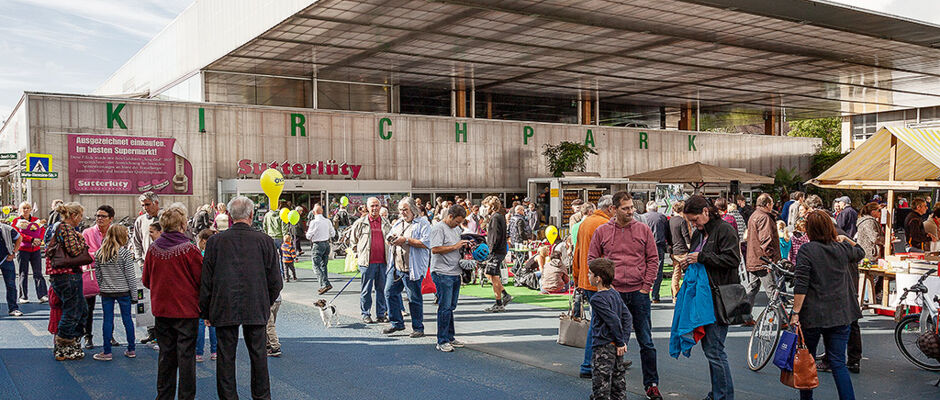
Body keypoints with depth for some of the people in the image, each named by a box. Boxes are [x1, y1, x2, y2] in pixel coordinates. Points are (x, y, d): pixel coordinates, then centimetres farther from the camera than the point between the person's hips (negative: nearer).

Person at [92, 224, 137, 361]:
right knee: (127, 318, 8)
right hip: (123, 291, -2)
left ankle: (107, 352, 8)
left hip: (106, 292, 2)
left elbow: (97, 274, 5)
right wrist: (134, 294, -3)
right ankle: (131, 350, 16)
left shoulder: (99, 253, 0)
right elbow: (130, 275, -9)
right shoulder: (125, 253, -11)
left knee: (107, 320, 6)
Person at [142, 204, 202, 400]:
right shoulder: (189, 249, -15)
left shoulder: (153, 248, -2)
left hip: (161, 309, 4)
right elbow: (202, 280, -9)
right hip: (186, 309, -4)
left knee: (166, 354, 14)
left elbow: (146, 280, 8)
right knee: (186, 354, 3)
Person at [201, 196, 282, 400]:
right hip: (256, 309, 0)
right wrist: (267, 304, 15)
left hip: (224, 309, 0)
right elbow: (275, 281, -1)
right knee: (258, 353, 11)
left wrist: (205, 310, 10)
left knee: (225, 355, 8)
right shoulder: (265, 240, -5)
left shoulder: (215, 241, -4)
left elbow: (206, 280, 1)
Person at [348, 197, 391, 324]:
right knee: (366, 290, 1)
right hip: (367, 261, -3)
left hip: (383, 261, 3)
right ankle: (366, 315, 10)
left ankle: (381, 314, 16)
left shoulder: (386, 223, 11)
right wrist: (359, 253, 5)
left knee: (382, 288, 7)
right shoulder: (360, 223, 2)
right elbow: (353, 240, 10)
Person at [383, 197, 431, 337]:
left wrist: (406, 240, -18)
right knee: (390, 292, 8)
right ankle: (397, 323, 21)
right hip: (396, 266, 7)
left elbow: (426, 243, -17)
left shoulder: (423, 223, -5)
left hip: (412, 268, -7)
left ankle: (418, 328, 11)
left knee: (414, 298, -1)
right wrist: (392, 239, 2)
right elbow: (389, 239, 27)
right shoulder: (398, 223, 18)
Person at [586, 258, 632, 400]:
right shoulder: (615, 294, 9)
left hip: (603, 348, -9)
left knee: (601, 384, -4)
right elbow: (628, 317, 9)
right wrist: (624, 340, 7)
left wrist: (620, 343, -12)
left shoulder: (597, 299, -17)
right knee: (618, 377, 15)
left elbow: (614, 320, -21)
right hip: (616, 346, 9)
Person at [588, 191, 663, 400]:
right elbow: (592, 259, 7)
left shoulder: (643, 230, 3)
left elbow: (653, 259, 5)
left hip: (639, 293, 0)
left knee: (646, 342, 5)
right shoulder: (602, 232, 3)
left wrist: (646, 286, -2)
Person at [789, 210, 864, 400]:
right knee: (838, 363, 5)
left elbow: (801, 286, -15)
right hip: (841, 314, 4)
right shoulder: (843, 249, 3)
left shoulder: (807, 250, -11)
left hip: (813, 315, -3)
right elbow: (860, 253, 29)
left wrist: (795, 312, -13)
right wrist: (845, 239, 29)